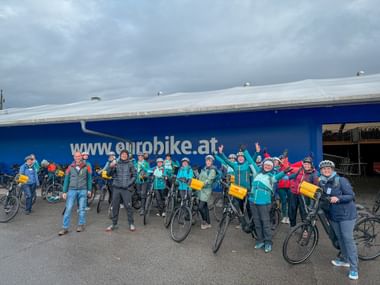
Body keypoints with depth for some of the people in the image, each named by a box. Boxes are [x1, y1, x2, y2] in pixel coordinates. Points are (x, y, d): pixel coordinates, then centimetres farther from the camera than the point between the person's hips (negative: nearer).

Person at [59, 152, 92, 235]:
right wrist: (64, 192, 3)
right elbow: (66, 180, 6)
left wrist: (89, 190, 0)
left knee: (82, 209, 7)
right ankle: (65, 228, 5)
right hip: (72, 190, 1)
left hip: (83, 191, 0)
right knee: (68, 209, -1)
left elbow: (89, 179, 4)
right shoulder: (70, 167, 3)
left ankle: (81, 225, 20)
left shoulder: (86, 167, 1)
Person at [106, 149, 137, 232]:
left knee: (128, 206, -4)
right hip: (116, 188, 2)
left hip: (126, 188, -2)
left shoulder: (130, 164, 3)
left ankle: (131, 224, 9)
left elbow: (134, 176, 6)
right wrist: (110, 166, -15)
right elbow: (108, 174, 2)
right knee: (115, 206, 7)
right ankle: (114, 224, 20)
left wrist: (129, 183, -6)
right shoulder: (116, 163, 6)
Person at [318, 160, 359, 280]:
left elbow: (351, 195, -16)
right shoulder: (321, 183, 2)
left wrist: (338, 198, -31)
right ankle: (344, 259, 32)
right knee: (339, 238, 13)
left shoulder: (341, 180, -15)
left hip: (346, 214, -5)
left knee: (348, 239, -5)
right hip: (333, 215, 5)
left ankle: (354, 268, 4)